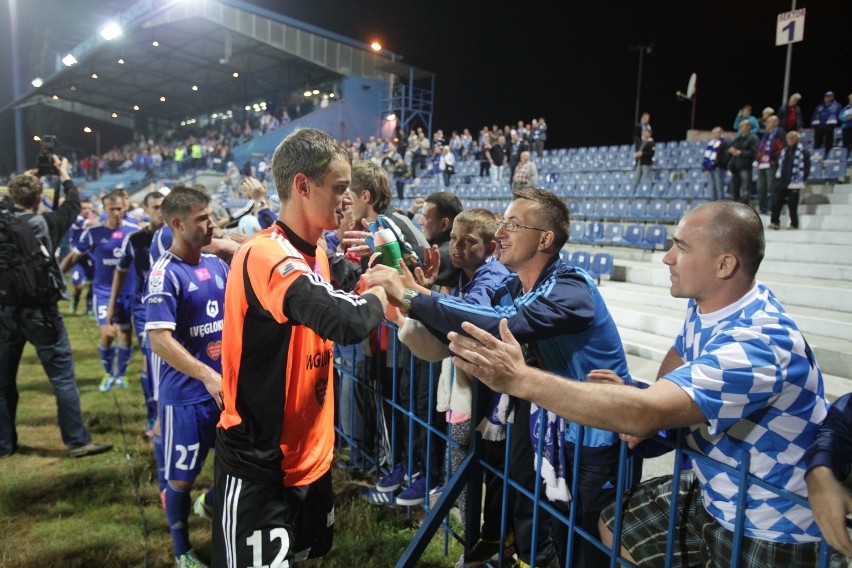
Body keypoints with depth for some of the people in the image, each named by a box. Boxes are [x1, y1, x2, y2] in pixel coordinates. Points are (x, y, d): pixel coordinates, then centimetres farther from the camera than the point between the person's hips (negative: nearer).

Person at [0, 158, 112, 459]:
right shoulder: (46, 223, -8)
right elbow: (73, 205, 11)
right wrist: (64, 176, 26)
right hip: (40, 312, -4)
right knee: (63, 377, 2)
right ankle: (78, 441, 5)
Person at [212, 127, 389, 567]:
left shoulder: (315, 254, 5)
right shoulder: (264, 256, -26)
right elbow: (349, 320, -39)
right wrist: (380, 291, -17)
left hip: (311, 453, 9)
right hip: (259, 466, -8)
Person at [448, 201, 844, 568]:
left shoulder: (756, 344, -33)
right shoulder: (706, 305, -5)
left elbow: (644, 414, -44)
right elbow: (676, 362, 15)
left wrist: (520, 379, -44)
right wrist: (650, 413, -6)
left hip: (770, 533, -7)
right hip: (711, 496, 7)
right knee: (614, 525, 11)